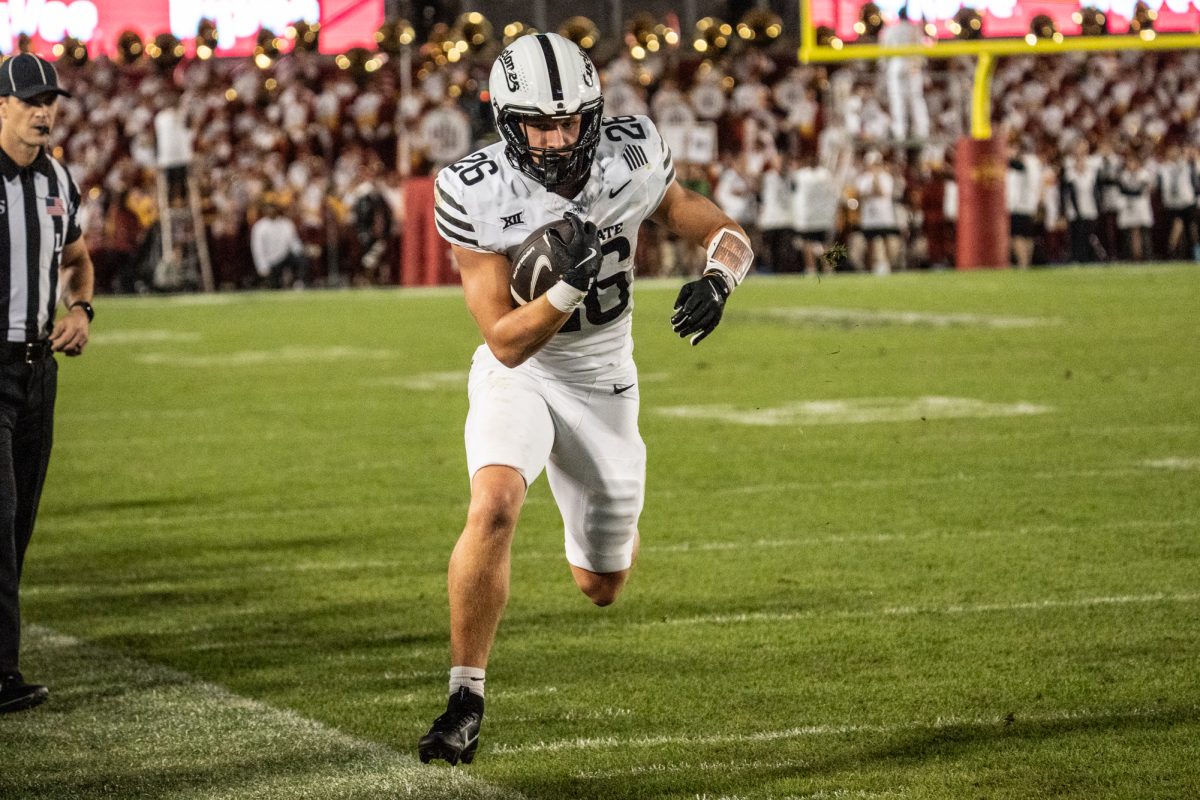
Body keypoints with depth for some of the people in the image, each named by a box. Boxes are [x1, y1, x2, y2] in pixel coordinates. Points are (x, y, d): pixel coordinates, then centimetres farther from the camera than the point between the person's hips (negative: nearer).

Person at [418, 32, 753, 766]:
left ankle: (612, 516, 51)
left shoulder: (632, 159, -18)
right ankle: (467, 699, -19)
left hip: (602, 381, 2)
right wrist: (568, 288, -40)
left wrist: (719, 278, -29)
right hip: (518, 375, -2)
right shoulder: (479, 196, -25)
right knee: (494, 506, -33)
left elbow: (726, 234, -6)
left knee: (603, 589, 12)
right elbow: (507, 342, -23)